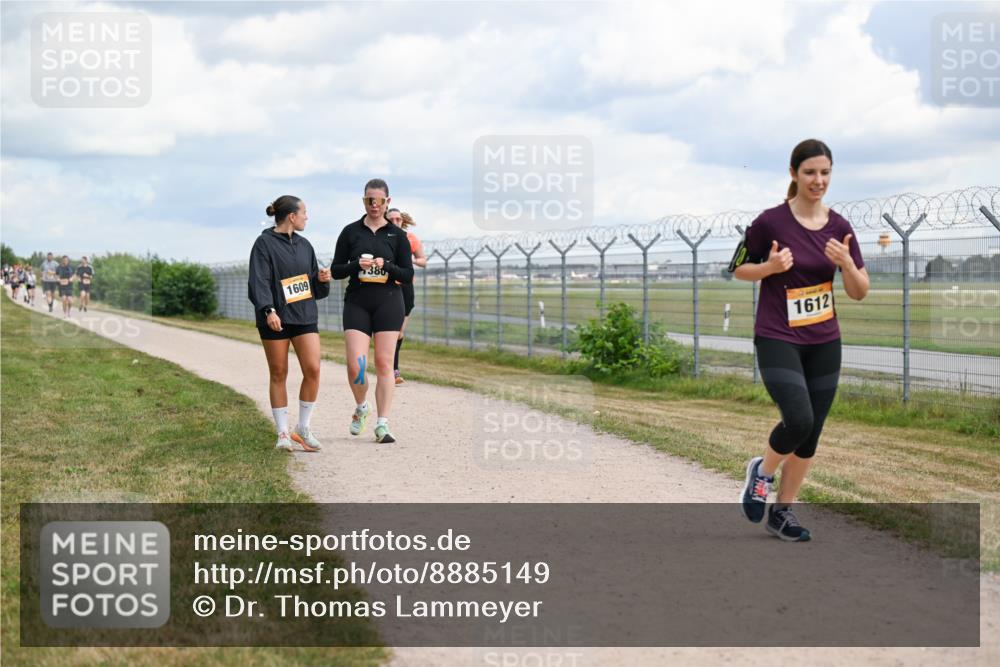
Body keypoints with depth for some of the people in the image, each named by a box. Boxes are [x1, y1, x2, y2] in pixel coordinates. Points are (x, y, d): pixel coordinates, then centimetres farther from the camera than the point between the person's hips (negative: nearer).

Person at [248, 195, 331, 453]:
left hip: (305, 316, 5)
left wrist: (322, 280, -1)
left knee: (313, 369, -7)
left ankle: (303, 429, 7)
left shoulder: (304, 245, 16)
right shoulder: (265, 243, -5)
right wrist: (268, 310, -27)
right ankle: (283, 434, 11)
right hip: (275, 319, -5)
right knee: (279, 374, 2)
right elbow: (259, 281, -14)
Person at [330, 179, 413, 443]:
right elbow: (335, 270, 6)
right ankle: (361, 408, 21)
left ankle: (382, 424, 1)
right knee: (355, 366, -8)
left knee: (384, 364, -2)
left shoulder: (397, 235, 5)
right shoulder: (351, 232, 6)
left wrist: (386, 265, -15)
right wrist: (357, 265, -13)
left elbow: (408, 275, 3)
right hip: (356, 302, 0)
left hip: (388, 302, 0)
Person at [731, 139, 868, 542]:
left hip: (824, 343, 5)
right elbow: (738, 270, 2)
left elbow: (859, 293, 2)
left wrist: (846, 263, -18)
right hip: (778, 339, -5)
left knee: (811, 435, 7)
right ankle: (762, 471, 11)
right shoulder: (770, 222, -10)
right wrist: (771, 266, -18)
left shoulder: (838, 226, 1)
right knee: (799, 421, -21)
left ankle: (782, 512, 23)